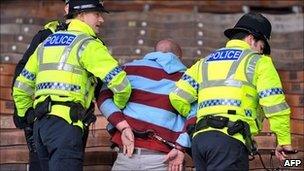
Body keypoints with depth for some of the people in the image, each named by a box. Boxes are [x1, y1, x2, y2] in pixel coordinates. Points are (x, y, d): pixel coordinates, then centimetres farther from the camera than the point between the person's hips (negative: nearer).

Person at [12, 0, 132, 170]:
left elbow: (21, 87, 25)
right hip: (65, 122, -8)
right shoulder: (87, 44, -1)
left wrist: (28, 116, 34)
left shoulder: (47, 42, 22)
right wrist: (119, 107, 9)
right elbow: (120, 83, -10)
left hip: (40, 124, 8)